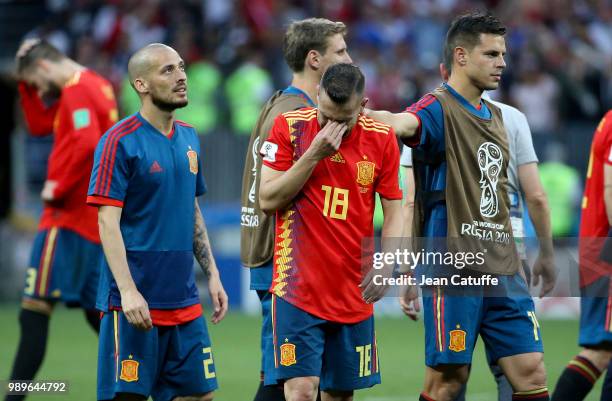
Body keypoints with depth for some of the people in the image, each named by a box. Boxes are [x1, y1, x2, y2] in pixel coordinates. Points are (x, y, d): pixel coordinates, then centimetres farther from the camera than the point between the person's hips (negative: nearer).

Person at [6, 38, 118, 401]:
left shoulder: (77, 91, -11)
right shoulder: (97, 86, 18)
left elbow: (88, 143, -27)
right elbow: (40, 125, 27)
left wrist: (59, 188, -18)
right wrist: (31, 86, 16)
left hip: (70, 217, -10)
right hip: (98, 220, 10)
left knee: (36, 307, -12)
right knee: (98, 311, 13)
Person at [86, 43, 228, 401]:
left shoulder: (189, 138, 12)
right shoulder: (121, 141, -10)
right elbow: (108, 221, -14)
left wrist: (212, 274, 14)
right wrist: (128, 290, -21)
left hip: (185, 301, 7)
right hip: (136, 302, -7)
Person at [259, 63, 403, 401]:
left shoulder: (382, 139, 2)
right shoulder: (290, 127, -4)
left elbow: (394, 211, 8)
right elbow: (267, 201, -8)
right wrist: (314, 154, -16)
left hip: (355, 293, 3)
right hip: (298, 289, -3)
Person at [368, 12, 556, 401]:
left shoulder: (495, 116, 17)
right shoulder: (439, 109, -7)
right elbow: (402, 123, -31)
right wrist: (361, 112, -55)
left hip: (503, 268, 7)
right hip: (454, 267, -7)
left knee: (531, 370, 3)